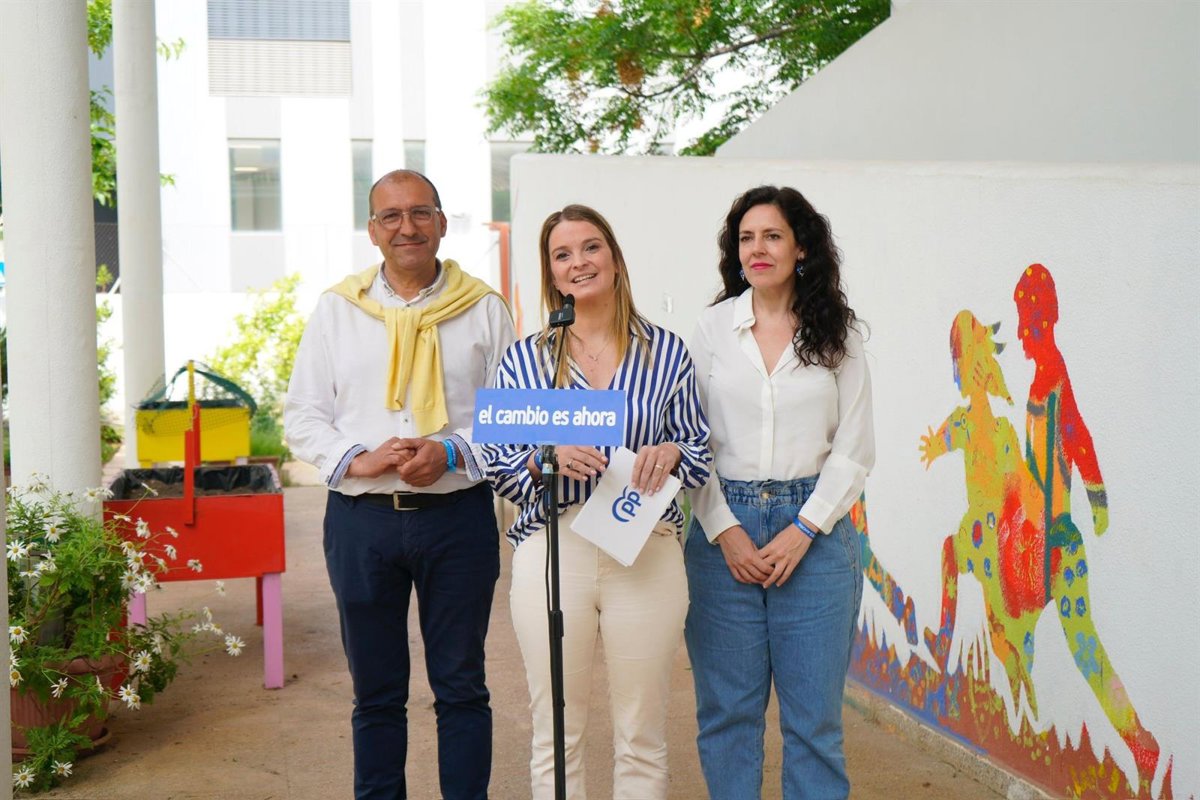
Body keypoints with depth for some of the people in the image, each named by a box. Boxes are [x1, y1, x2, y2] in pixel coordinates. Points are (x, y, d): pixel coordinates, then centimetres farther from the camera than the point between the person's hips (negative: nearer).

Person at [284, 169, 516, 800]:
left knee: (461, 688, 8)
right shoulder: (337, 308, 8)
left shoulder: (484, 309, 5)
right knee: (375, 693, 11)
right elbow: (302, 414, 7)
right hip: (361, 518, 1)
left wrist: (452, 452, -14)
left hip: (458, 516, -1)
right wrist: (356, 460, -10)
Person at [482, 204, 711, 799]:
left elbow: (703, 454, 9)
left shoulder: (666, 352, 6)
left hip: (646, 552, 0)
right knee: (556, 735, 8)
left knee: (642, 739, 8)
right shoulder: (522, 359, 7)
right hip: (551, 549, 0)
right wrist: (547, 458, -15)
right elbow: (495, 461, 4)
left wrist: (671, 453, -13)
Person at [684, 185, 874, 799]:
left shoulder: (837, 333, 4)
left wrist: (802, 531, -8)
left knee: (814, 715, 4)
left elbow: (854, 450, 2)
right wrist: (725, 531, -7)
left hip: (813, 530, -1)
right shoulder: (713, 326, 5)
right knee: (727, 709, 6)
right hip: (723, 529, 1)